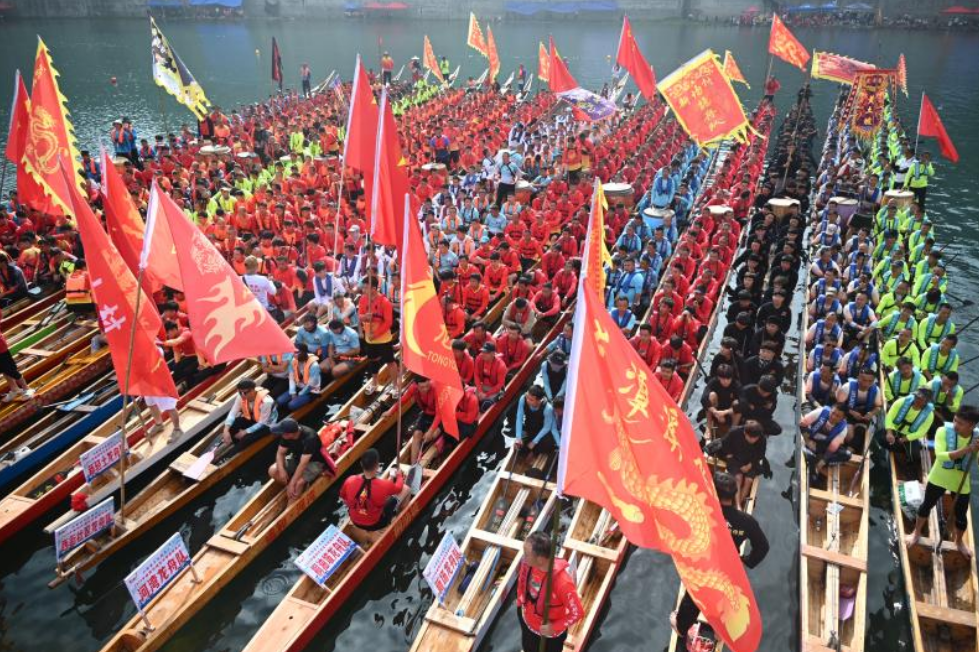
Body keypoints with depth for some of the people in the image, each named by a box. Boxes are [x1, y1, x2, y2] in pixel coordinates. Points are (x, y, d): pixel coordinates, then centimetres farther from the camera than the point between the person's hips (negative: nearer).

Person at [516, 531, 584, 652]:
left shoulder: (562, 582, -42)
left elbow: (578, 612, -29)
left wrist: (555, 627, -24)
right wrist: (520, 602, 3)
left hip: (551, 634, -5)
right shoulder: (528, 563, -25)